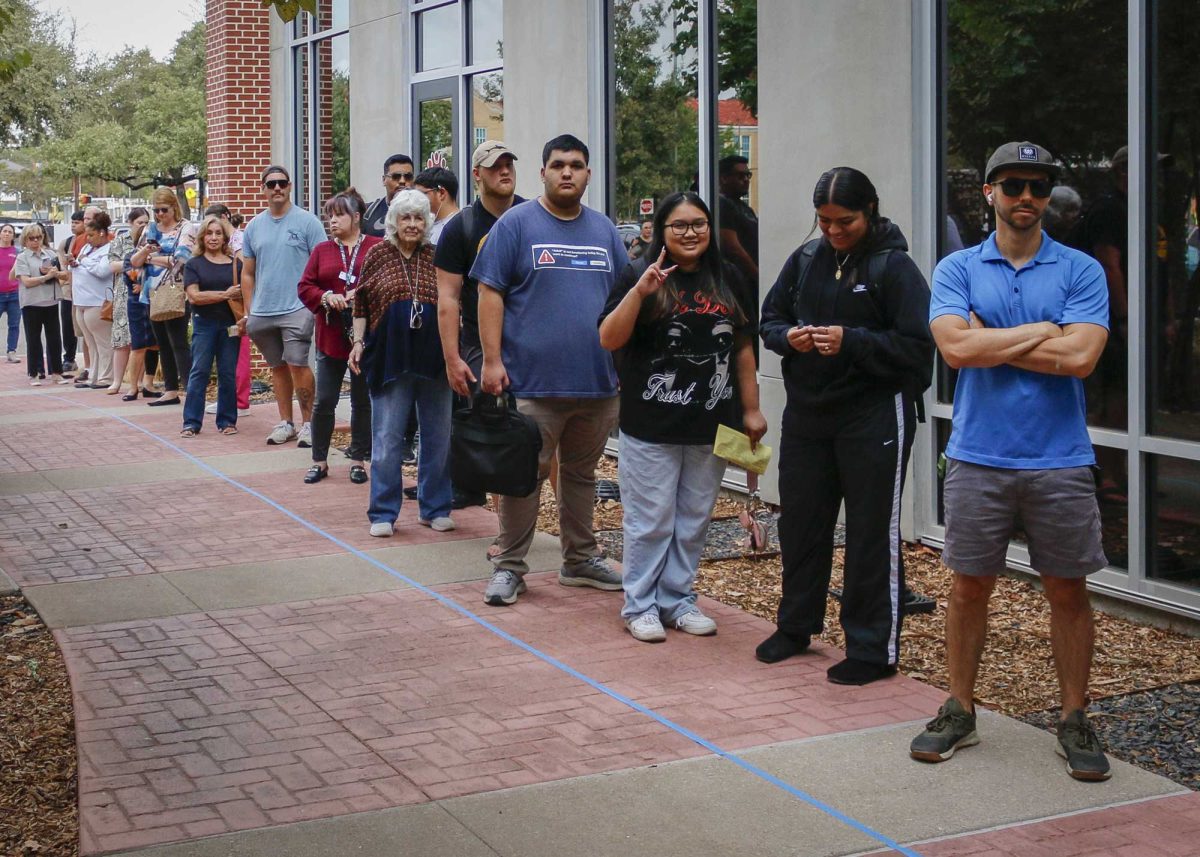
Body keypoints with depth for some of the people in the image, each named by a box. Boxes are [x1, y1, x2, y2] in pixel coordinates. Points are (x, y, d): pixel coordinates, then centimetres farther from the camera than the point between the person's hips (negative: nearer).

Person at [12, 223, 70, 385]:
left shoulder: (51, 254, 9)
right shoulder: (22, 258, -1)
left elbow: (66, 275, 8)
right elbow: (26, 281, -12)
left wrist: (55, 273, -12)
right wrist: (47, 276, -17)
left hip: (51, 302, 3)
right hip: (31, 304, -3)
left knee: (54, 339, 6)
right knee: (33, 340, 4)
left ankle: (56, 373, 14)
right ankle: (33, 375, 10)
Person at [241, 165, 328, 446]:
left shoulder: (307, 221, -2)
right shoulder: (254, 226, 12)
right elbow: (248, 273, 16)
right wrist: (248, 312, 11)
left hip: (297, 309, -5)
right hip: (262, 313, 5)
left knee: (297, 364, -11)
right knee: (277, 367, 12)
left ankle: (308, 423, -1)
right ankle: (285, 422, 21)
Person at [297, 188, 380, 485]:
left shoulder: (378, 247, 0)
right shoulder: (322, 250, 10)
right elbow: (304, 287, 7)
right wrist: (325, 297, -12)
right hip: (331, 336, 2)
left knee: (362, 401, 7)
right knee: (324, 401, 2)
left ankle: (358, 460, 17)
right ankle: (319, 461, 14)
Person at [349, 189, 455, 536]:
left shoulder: (437, 257, 4)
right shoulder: (378, 254, 4)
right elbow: (361, 304, 6)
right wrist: (358, 342, 2)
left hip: (434, 359, 1)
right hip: (390, 358, -1)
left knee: (438, 436, 6)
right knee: (386, 439, 1)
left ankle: (434, 508, 18)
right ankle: (383, 513, 9)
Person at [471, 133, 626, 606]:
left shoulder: (604, 230, 11)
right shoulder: (516, 224, -3)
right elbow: (490, 294, -6)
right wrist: (492, 360, -12)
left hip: (597, 381, 5)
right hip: (533, 382, -4)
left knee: (581, 473, 15)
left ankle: (581, 559, 27)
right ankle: (509, 566, 9)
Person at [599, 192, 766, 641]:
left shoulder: (726, 278, 9)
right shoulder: (639, 275, -3)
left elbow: (742, 348, 14)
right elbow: (609, 339, -10)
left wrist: (751, 409, 12)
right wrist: (639, 291, -22)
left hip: (710, 424, 4)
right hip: (651, 424, -4)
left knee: (694, 520, 12)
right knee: (650, 521, 2)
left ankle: (678, 599, 24)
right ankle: (640, 605, 14)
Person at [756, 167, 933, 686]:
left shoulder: (893, 267, -10)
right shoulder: (805, 259, 6)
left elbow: (916, 347, -14)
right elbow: (769, 319, 13)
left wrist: (850, 341, -23)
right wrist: (788, 337, -9)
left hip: (874, 417, -6)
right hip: (806, 413, 6)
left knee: (872, 533, 2)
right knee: (799, 521, 15)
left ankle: (872, 650, 10)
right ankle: (796, 627, 32)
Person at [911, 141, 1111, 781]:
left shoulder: (1081, 271, 1)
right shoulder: (958, 270, 3)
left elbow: (1080, 357, -14)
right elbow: (955, 347, -14)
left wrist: (990, 340, -9)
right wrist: (1043, 331, -9)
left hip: (1060, 462, 0)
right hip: (978, 458, 0)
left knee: (1068, 592, 7)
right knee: (968, 587, 8)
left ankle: (1074, 722, 21)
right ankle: (959, 713, 23)